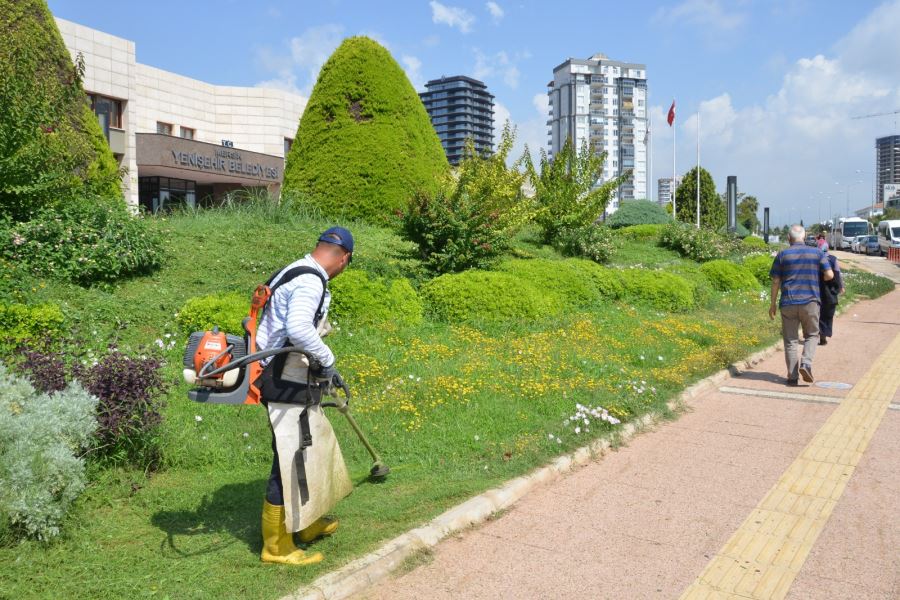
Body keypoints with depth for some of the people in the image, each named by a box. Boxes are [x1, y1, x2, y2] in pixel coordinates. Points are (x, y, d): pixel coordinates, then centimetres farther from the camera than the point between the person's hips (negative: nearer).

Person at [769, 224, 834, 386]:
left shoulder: (782, 255, 1)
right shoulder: (816, 253, 3)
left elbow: (775, 281, 0)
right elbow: (830, 275, -1)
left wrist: (773, 304, 6)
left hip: (788, 303, 0)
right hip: (810, 301, 0)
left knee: (790, 340, 6)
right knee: (812, 335, 16)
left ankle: (793, 376, 6)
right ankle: (806, 363, -7)